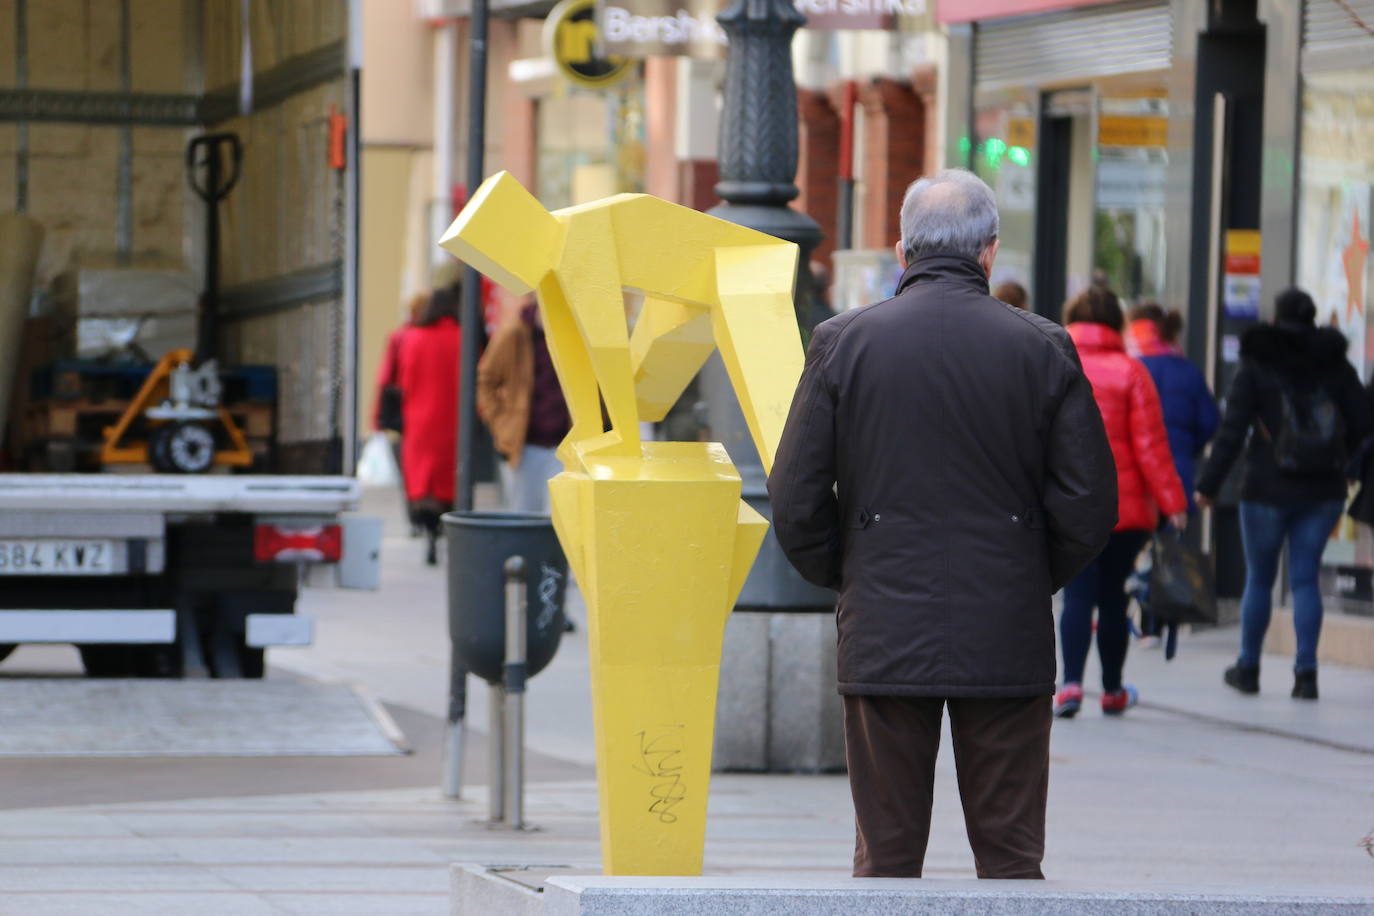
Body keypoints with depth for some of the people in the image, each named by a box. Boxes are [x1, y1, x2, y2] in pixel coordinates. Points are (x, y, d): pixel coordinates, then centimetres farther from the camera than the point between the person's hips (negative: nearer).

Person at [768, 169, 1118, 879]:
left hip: (884, 636, 0)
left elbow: (794, 501, -1)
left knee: (886, 856, 5)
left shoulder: (842, 342, -2)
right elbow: (1090, 505, -1)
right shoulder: (1043, 348, -2)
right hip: (1008, 639, 0)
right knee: (1011, 856, 5)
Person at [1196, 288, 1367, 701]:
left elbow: (1232, 431, -9)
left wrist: (1208, 484, -4)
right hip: (1323, 492, 2)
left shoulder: (1256, 367, -5)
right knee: (1305, 578, 5)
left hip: (1269, 490, -2)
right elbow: (1360, 425, 5)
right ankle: (1306, 673, -5)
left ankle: (1248, 667, 21)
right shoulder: (1337, 367, 3)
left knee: (1259, 579, 11)